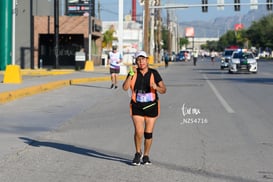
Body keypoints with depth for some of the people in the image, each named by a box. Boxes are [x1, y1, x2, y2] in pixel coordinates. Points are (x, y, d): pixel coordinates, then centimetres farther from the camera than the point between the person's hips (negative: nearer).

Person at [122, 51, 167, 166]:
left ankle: (146, 156, 23)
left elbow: (164, 90, -4)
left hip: (151, 106, 0)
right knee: (139, 132, -12)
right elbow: (125, 88, -11)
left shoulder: (154, 73, -3)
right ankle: (138, 153, 12)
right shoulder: (133, 73, 0)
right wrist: (131, 75, -21)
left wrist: (156, 87, -25)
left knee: (148, 133, 6)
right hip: (137, 106, 0)